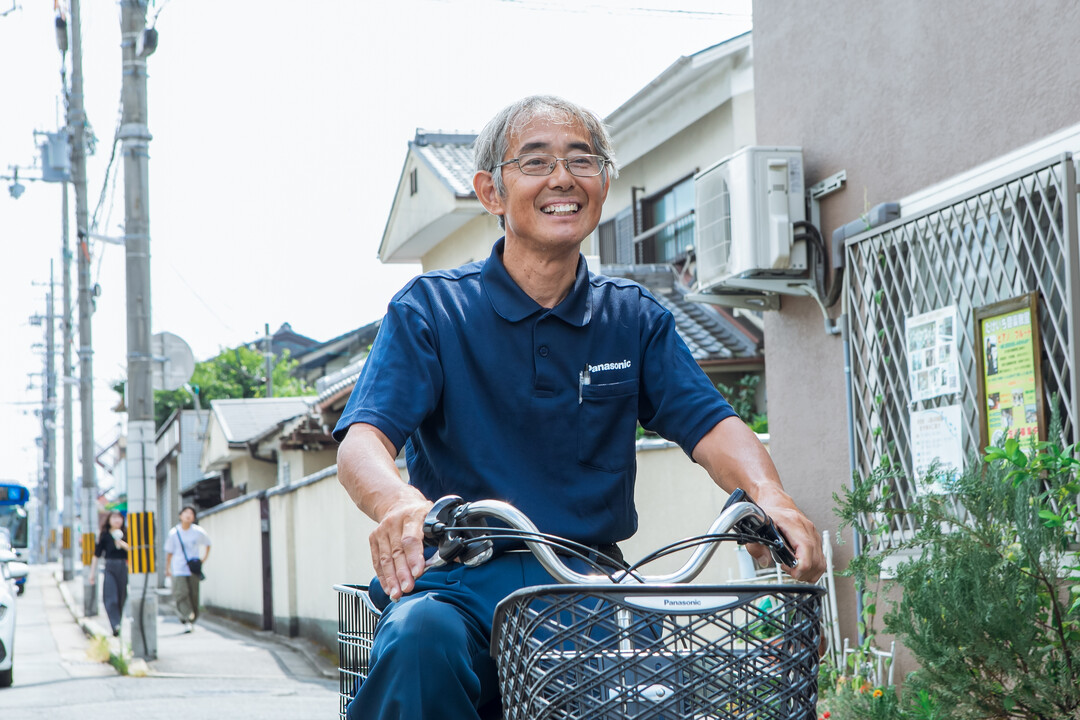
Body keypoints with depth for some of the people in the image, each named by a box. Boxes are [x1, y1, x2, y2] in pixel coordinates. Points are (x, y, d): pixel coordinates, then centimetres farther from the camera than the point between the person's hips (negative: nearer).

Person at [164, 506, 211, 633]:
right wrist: (167, 568, 10)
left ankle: (192, 620, 19)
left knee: (194, 595, 3)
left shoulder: (198, 532, 0)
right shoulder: (174, 533, -1)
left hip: (194, 569, 1)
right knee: (181, 594, -15)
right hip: (179, 569, -1)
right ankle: (186, 620, -20)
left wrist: (205, 557, 10)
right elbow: (169, 552, 8)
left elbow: (207, 544, 19)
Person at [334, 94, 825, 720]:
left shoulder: (635, 317, 14)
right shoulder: (431, 308, 4)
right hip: (462, 583, -2)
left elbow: (711, 425, 1)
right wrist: (398, 503, -35)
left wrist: (771, 498, -23)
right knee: (422, 641, -36)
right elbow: (363, 440, -9)